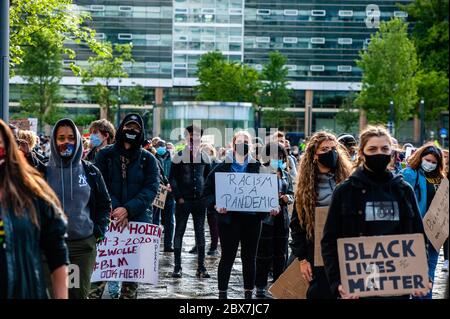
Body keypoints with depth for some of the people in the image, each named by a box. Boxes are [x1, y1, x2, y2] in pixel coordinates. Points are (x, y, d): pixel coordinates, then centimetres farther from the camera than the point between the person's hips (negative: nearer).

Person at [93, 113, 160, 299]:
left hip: (138, 220, 1)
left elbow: (151, 189, -3)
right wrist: (115, 209, -14)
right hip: (107, 219, -1)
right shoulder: (105, 155, 7)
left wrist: (128, 209, -16)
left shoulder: (148, 159, 7)